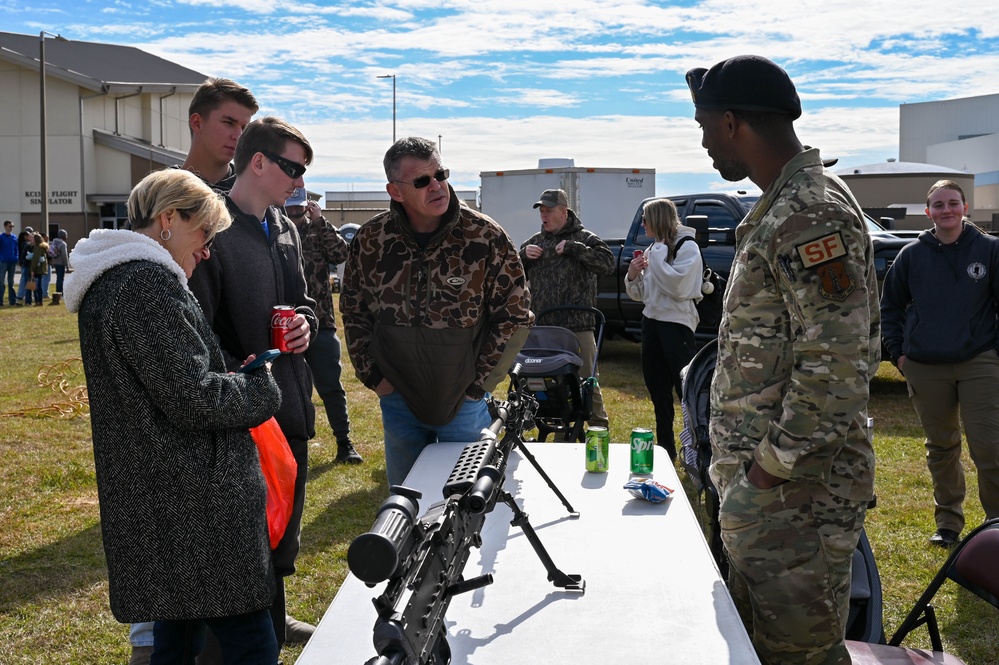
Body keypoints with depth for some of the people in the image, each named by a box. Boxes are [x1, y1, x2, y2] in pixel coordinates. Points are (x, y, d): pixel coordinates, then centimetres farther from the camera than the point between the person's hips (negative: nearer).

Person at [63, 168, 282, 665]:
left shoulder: (107, 284, 16)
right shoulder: (148, 282, -16)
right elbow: (192, 398, -20)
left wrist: (236, 373, 11)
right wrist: (261, 388, -3)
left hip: (155, 506, 11)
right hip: (197, 506, -11)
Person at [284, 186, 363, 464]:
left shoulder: (319, 231, 6)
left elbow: (340, 254, -11)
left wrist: (320, 221, -14)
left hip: (320, 324, 0)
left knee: (330, 386, 4)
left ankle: (344, 443, 12)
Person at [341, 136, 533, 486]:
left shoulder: (486, 237, -12)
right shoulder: (370, 239, -5)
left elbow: (515, 315, -7)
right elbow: (353, 311, 7)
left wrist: (477, 382, -8)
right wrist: (373, 376, 2)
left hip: (463, 403, -2)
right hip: (398, 400, 3)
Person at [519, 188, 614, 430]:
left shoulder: (584, 238, 0)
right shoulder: (535, 241, 14)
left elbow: (608, 263, -15)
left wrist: (573, 248, -18)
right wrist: (523, 256, -3)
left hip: (577, 325, -5)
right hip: (541, 326, 5)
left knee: (587, 380, 1)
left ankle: (599, 427, 11)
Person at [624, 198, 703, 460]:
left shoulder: (686, 247, -9)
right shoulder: (652, 250, 12)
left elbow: (679, 286, -22)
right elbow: (640, 294, 16)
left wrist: (658, 255, -17)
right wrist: (632, 276, -4)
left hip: (677, 323, -8)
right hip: (651, 321, 8)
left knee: (686, 389, -5)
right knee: (657, 389, 13)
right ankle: (665, 448, 24)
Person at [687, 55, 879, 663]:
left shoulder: (810, 214, -19)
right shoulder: (785, 208, 14)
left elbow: (835, 366, -26)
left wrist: (775, 462, -18)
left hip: (795, 492, -10)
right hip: (763, 491, 10)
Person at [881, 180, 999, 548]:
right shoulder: (912, 255, 5)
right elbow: (890, 306, 14)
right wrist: (898, 351, 6)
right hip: (925, 367, 2)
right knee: (941, 448, 13)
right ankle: (948, 523, 26)